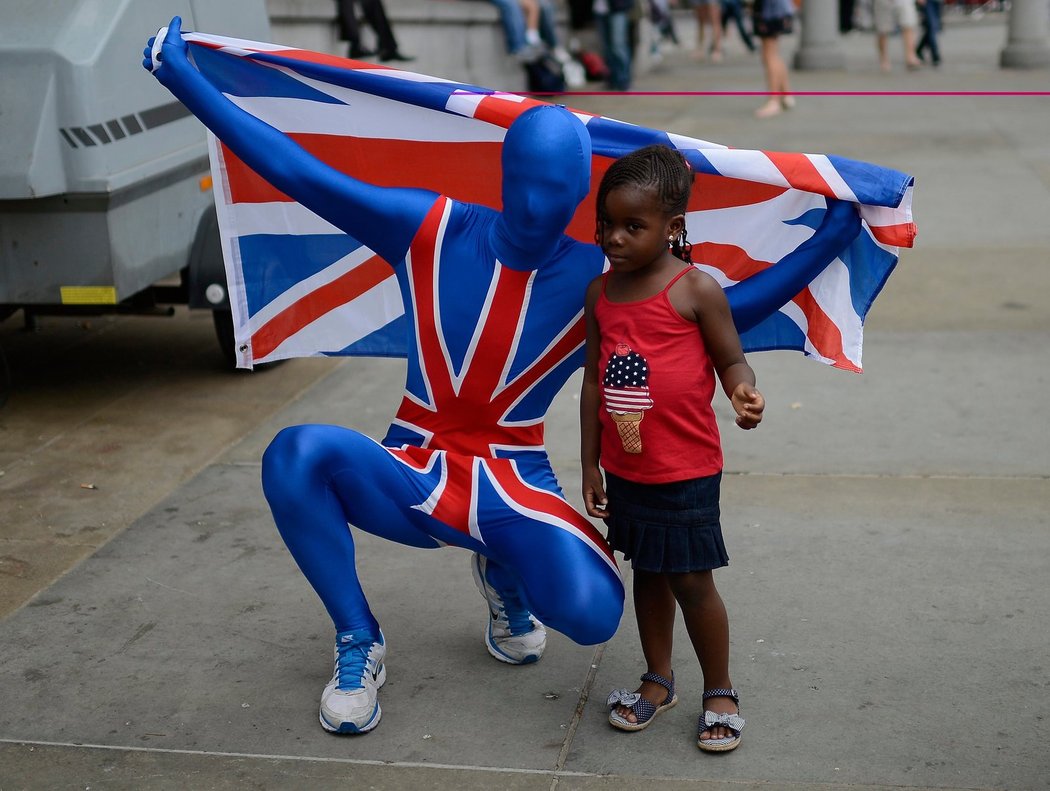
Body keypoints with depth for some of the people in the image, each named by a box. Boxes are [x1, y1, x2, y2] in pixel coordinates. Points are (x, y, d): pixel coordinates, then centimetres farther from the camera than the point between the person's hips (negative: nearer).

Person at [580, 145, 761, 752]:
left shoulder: (697, 290, -13)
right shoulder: (601, 292, 2)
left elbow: (731, 359, -7)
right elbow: (595, 381, 7)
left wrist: (744, 392, -31)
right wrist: (590, 466, 9)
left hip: (687, 472, -5)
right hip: (624, 470, 5)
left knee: (692, 582, 3)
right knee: (648, 574, 18)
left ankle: (720, 693, 22)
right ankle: (658, 681, 34)